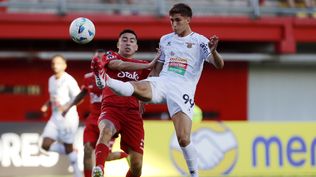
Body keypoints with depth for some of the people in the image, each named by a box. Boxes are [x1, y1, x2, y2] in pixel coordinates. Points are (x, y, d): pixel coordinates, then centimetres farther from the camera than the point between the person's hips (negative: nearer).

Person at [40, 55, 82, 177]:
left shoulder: (69, 80, -12)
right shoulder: (51, 80, 12)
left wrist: (66, 107, -30)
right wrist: (47, 105, 6)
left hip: (68, 117, -7)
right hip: (55, 118, 7)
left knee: (68, 147, -2)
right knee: (46, 145, -6)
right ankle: (72, 152, 15)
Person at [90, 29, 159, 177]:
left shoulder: (141, 67, 24)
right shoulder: (109, 57, 12)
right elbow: (120, 65, -9)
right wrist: (149, 65, -9)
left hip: (133, 113, 4)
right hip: (111, 108, -4)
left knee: (137, 165, -6)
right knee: (106, 130, -39)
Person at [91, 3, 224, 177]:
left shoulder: (200, 41, 5)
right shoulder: (165, 39, 19)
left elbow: (219, 65, -6)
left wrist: (213, 51, -28)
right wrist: (145, 94, 24)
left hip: (182, 90, -3)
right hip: (161, 83, 3)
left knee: (183, 138, -14)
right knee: (135, 87, -31)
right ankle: (106, 81, -57)